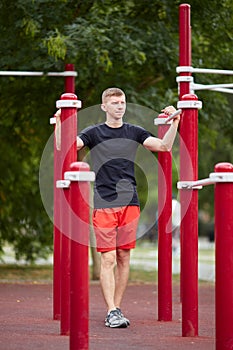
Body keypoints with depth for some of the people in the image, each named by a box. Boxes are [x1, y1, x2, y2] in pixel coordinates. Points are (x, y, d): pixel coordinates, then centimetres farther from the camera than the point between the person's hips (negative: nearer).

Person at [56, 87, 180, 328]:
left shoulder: (134, 132, 11)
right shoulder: (94, 133, 3)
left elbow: (164, 146, 4)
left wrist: (174, 123, -7)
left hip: (130, 203, 3)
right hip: (104, 204, -3)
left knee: (124, 257, 6)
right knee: (108, 258, -8)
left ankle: (117, 308, 14)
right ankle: (111, 312, -8)